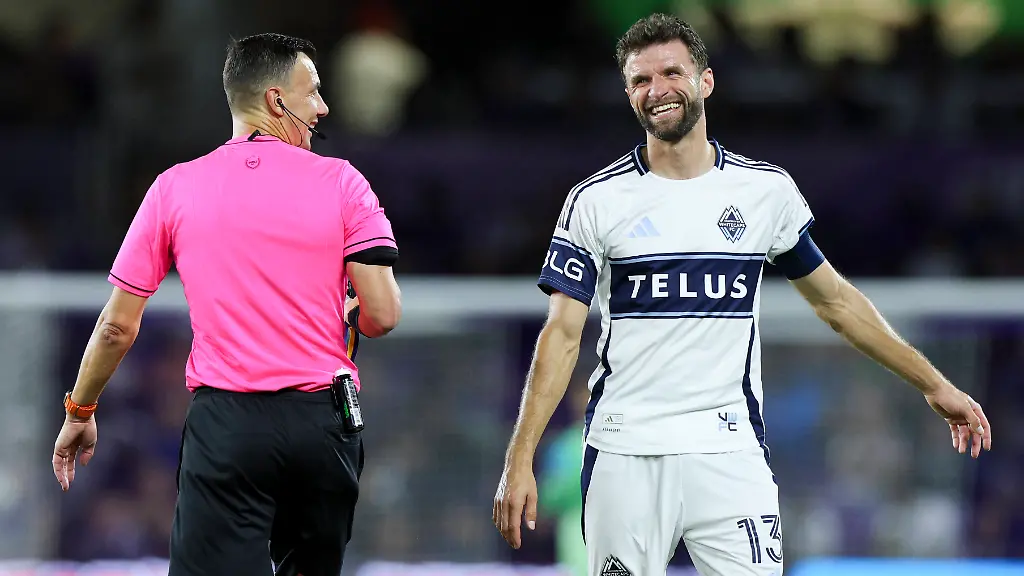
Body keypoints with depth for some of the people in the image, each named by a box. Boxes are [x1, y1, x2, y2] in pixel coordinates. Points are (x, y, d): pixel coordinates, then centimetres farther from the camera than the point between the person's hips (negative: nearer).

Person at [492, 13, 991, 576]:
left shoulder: (766, 190, 7)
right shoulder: (595, 200, 2)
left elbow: (834, 300, 18)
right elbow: (562, 334, -1)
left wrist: (934, 385, 17)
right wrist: (520, 460, -9)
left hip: (728, 451, 1)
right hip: (623, 457, -1)